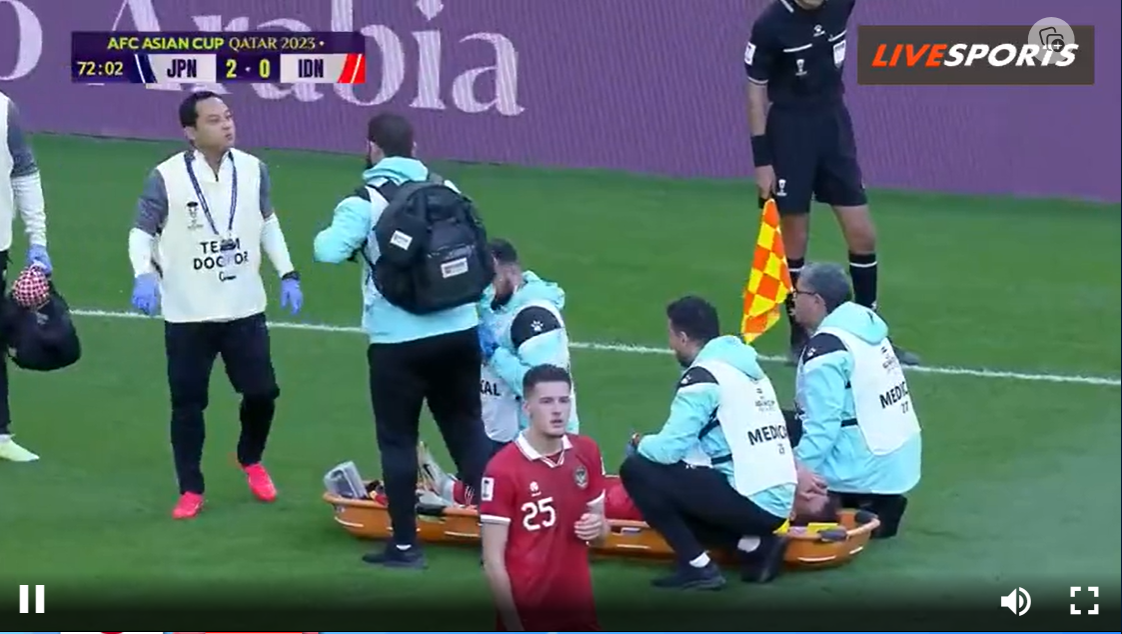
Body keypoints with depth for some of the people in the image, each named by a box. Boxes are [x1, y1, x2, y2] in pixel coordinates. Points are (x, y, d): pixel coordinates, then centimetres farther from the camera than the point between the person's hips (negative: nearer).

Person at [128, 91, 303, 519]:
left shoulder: (253, 170, -1)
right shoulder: (167, 177, -13)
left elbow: (268, 223, 13)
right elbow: (142, 231, -7)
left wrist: (287, 274, 6)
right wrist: (143, 276, -24)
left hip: (245, 308, 3)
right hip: (187, 314, -3)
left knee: (262, 391, 6)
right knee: (188, 403, 4)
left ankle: (251, 461, 35)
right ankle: (190, 491, 17)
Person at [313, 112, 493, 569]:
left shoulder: (365, 201, -9)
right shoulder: (447, 191, 6)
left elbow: (329, 251, -18)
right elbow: (479, 252, 10)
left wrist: (329, 235, 3)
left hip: (399, 342, -4)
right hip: (460, 332, 4)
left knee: (397, 439, 6)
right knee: (467, 429, 14)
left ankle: (405, 544, 8)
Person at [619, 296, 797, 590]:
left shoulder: (703, 376, -10)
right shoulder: (746, 366, 15)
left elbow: (669, 449, -14)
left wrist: (640, 445, 9)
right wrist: (649, 445, 22)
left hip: (751, 501, -9)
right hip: (777, 503, 9)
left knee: (638, 470, -3)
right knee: (672, 488, 26)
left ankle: (698, 566, -4)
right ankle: (757, 546, 10)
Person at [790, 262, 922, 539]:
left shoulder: (825, 349, -18)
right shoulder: (866, 325, 8)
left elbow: (821, 425, -22)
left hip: (867, 470, -9)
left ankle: (867, 512, -7)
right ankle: (880, 504, 11)